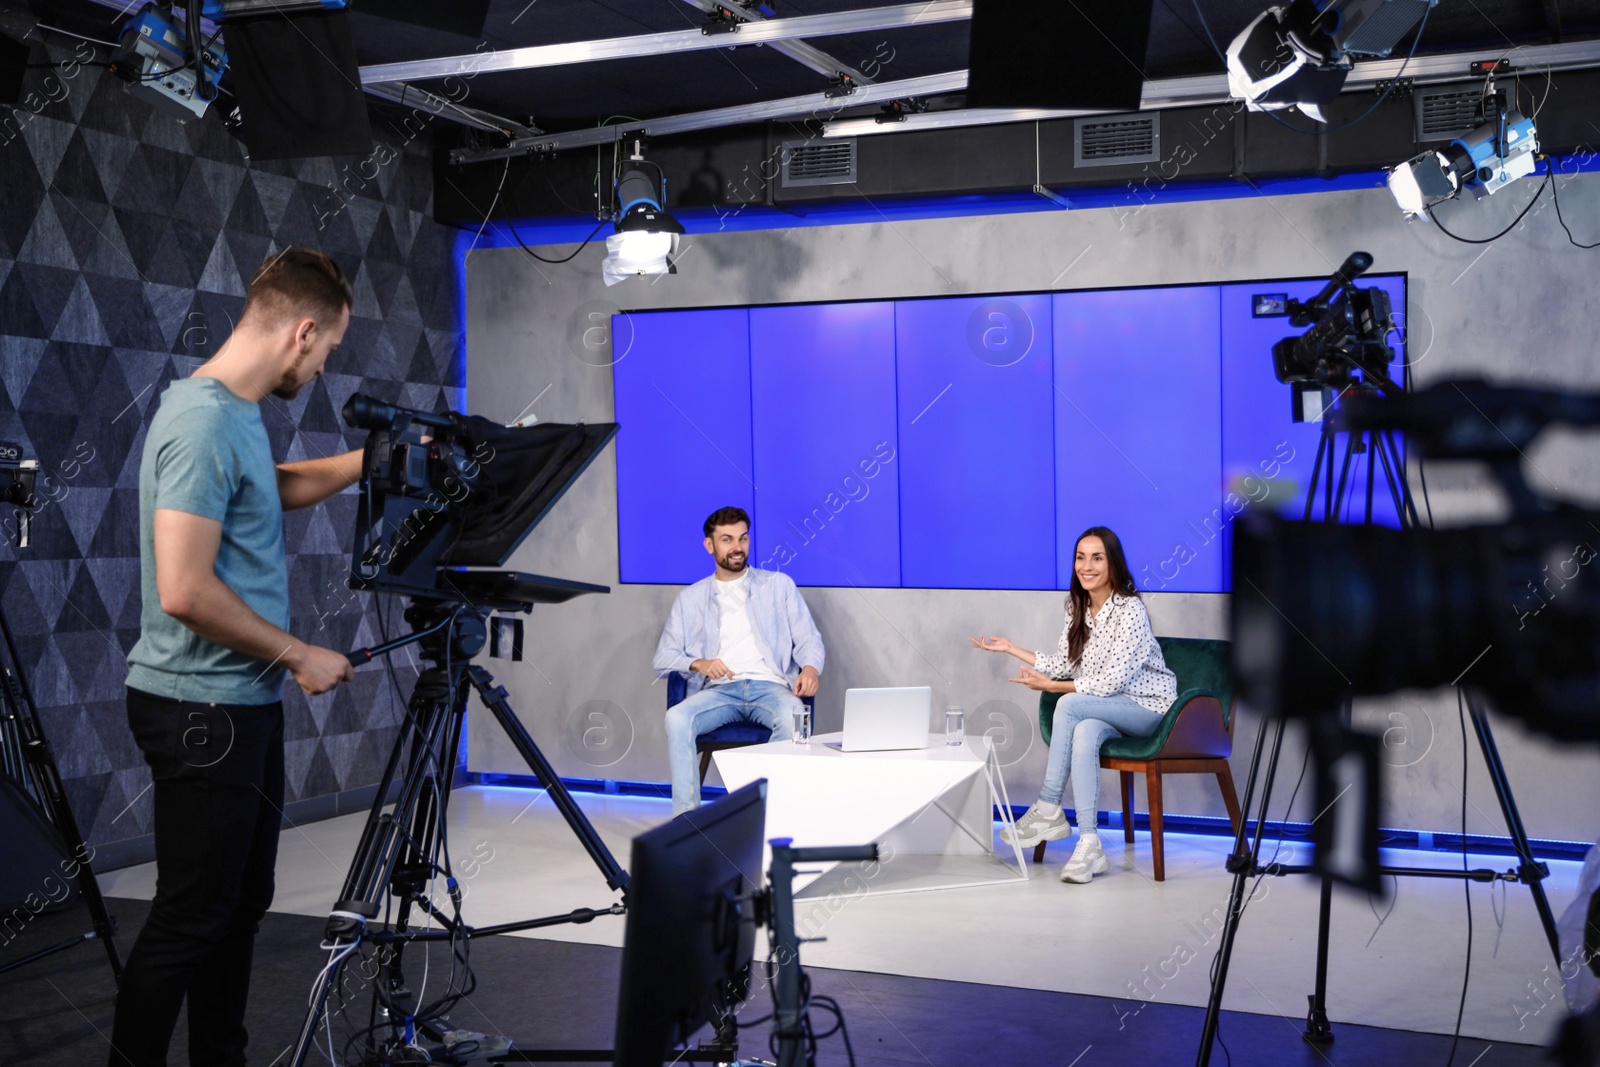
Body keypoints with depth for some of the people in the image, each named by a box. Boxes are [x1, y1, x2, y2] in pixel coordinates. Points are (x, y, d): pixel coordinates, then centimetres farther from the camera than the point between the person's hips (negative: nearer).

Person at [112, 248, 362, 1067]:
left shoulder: (234, 413, 9)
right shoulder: (205, 423, -21)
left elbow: (277, 488, 31)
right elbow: (184, 590, -26)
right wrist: (297, 654, -16)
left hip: (243, 701, 10)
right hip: (203, 709, -10)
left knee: (240, 906, 17)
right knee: (189, 920, -1)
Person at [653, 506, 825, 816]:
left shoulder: (778, 585, 18)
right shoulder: (691, 598, 20)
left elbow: (808, 639, 12)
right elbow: (663, 657, 14)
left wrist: (811, 667, -12)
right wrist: (698, 663, -8)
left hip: (770, 686, -1)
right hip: (719, 690, 1)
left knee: (794, 718, -37)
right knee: (676, 718, -32)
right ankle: (686, 817, -31)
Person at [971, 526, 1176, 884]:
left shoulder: (1130, 610, -18)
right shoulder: (1078, 608, 6)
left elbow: (1112, 681, -22)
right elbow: (1062, 665, 7)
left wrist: (1050, 686, -19)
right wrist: (1010, 648, 4)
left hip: (1148, 706, -6)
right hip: (1108, 711, 6)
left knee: (1070, 706, -30)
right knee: (1083, 735, -31)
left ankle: (1048, 809, -22)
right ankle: (1089, 845, -36)